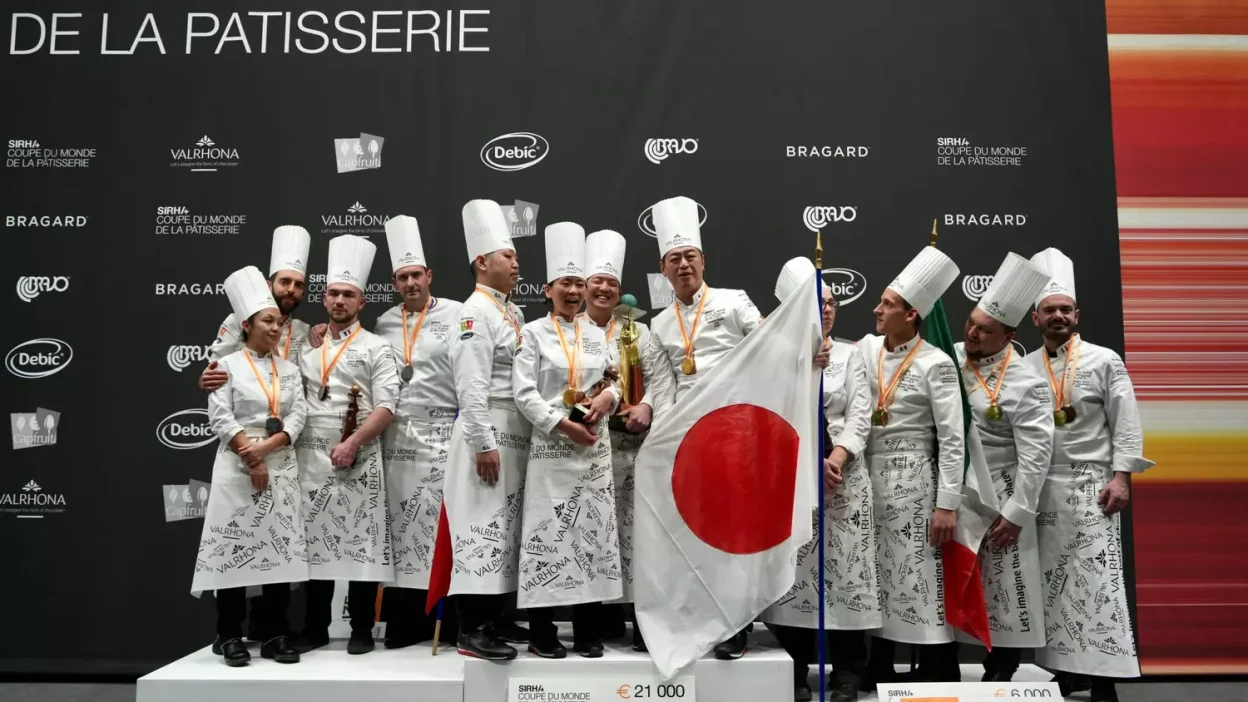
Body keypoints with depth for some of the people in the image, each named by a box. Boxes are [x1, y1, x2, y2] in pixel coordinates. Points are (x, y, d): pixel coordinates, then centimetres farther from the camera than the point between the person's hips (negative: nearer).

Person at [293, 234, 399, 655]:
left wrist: (352, 444, -17)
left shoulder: (375, 349, 2)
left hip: (359, 461, -4)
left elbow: (385, 407, -7)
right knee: (315, 540, 7)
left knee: (360, 541, -1)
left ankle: (362, 629, 10)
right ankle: (315, 627, 18)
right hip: (311, 458, 4)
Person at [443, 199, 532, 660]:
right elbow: (471, 385, -18)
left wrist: (517, 438, 17)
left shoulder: (513, 312, 17)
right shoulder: (474, 313, -11)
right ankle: (471, 629, -1)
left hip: (516, 433, 9)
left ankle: (493, 617, 23)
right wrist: (485, 444, -21)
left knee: (504, 527, 13)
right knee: (481, 528, -7)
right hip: (488, 432, -9)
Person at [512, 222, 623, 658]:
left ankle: (588, 630, 14)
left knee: (592, 531, 5)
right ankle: (541, 631, 7)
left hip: (595, 446, 4)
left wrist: (608, 397, -8)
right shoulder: (534, 333, 0)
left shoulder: (597, 336, 14)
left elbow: (613, 384, 16)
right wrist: (563, 425, -16)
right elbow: (524, 393, -8)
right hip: (551, 446, -4)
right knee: (547, 533, -3)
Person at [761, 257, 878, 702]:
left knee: (845, 567, 0)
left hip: (843, 473, 1)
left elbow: (860, 413, 1)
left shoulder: (849, 355, 10)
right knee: (792, 569, 1)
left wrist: (837, 457, -14)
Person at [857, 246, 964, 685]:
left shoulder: (936, 364, -8)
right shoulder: (866, 348, 7)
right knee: (873, 581, 11)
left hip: (912, 483, -5)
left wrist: (948, 505, -14)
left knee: (921, 581, -3)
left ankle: (940, 682, 7)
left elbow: (952, 440, -10)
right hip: (869, 478, 5)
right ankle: (876, 677, 23)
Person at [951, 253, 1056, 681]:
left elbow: (1035, 454, -16)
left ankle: (999, 676, 20)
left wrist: (1016, 512, -16)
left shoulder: (1027, 385, -15)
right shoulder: (949, 358, 0)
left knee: (1003, 589, 4)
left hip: (996, 496, -5)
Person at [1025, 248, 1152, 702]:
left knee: (1095, 579, -7)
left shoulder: (1105, 361, 3)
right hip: (1039, 488, 3)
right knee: (1050, 581, 6)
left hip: (1090, 485, -3)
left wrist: (1121, 476, -11)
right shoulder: (1024, 368, 10)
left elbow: (1126, 425, -1)